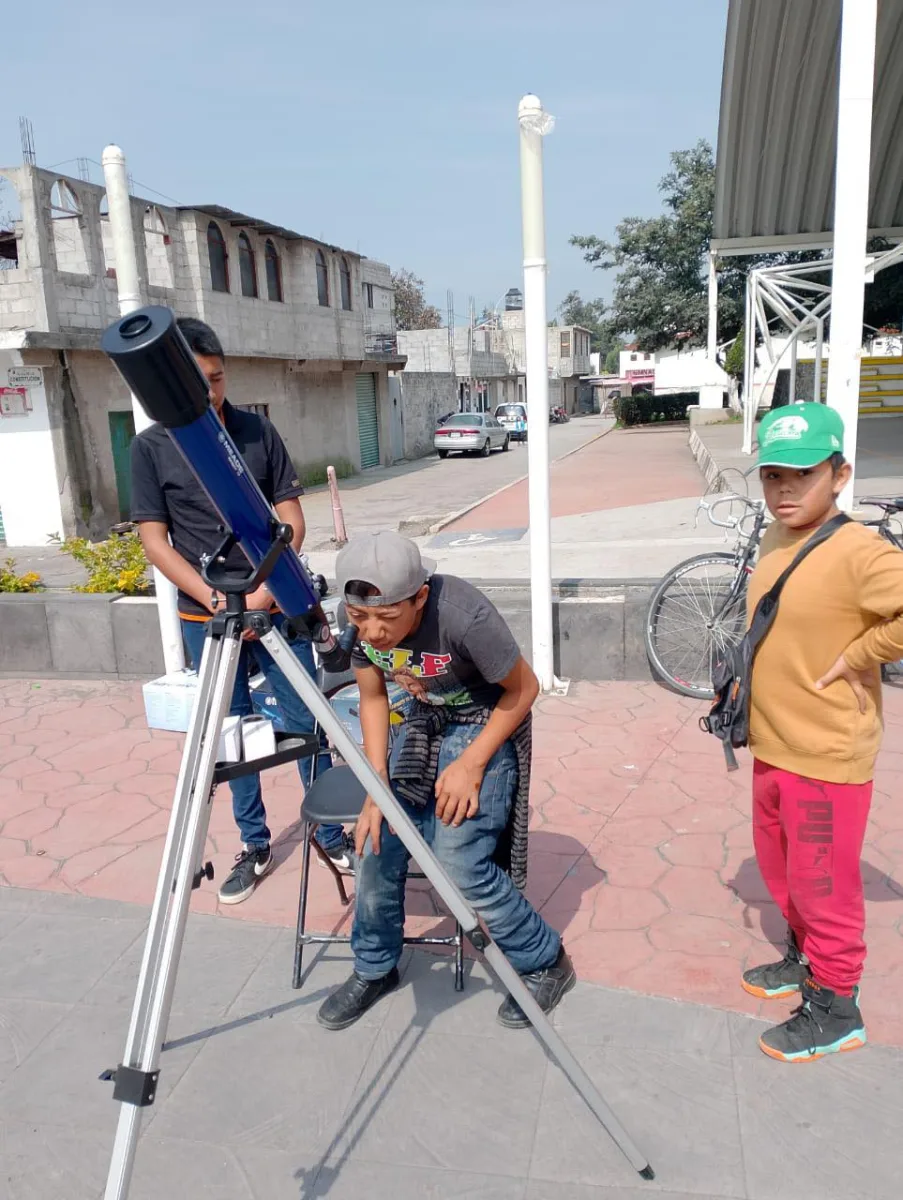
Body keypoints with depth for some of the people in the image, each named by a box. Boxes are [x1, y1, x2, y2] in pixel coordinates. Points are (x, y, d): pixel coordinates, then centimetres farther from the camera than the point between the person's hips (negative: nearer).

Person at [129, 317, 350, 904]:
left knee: (305, 722, 5)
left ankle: (331, 831, 22)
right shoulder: (150, 448, -2)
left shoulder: (260, 431, 1)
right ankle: (255, 844, 25)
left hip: (277, 606, 0)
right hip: (204, 617, 0)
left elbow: (291, 518, 1)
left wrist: (264, 590, -13)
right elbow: (155, 541, -4)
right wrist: (216, 600, -15)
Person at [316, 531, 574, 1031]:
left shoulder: (464, 615, -34)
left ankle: (545, 963, 10)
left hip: (485, 725, -5)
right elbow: (373, 698, -2)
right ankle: (373, 969, 25)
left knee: (458, 861, -16)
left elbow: (523, 689, -17)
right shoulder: (361, 623, -18)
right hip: (422, 719, 5)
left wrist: (471, 765, -19)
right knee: (375, 844, -3)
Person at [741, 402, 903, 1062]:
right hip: (772, 747, 8)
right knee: (780, 868, 24)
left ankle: (836, 1007, 29)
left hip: (826, 758, -8)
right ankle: (805, 958, 46)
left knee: (823, 884, 9)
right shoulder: (774, 541, 3)